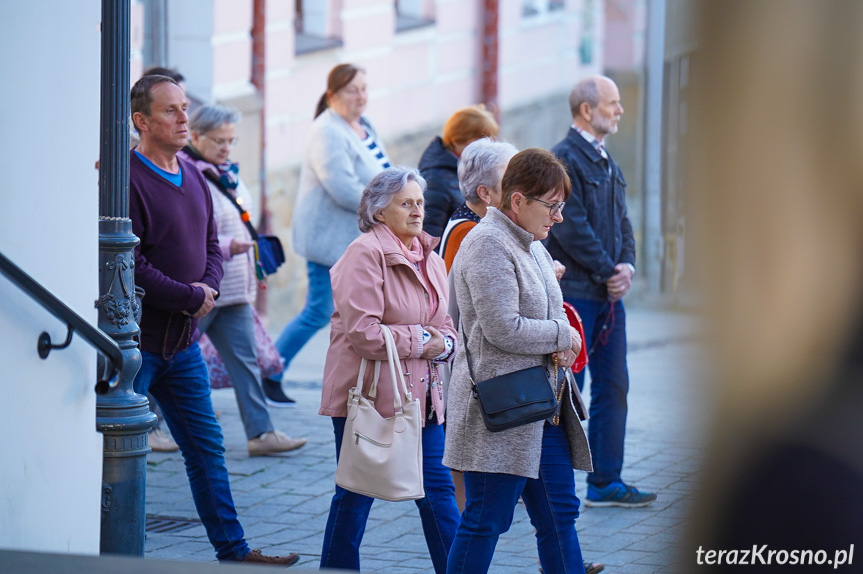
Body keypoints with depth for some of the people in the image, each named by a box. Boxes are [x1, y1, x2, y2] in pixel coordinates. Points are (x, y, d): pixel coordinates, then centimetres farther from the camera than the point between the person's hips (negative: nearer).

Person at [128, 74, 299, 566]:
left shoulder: (193, 178, 12)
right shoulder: (127, 178, -15)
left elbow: (212, 245, 17)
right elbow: (128, 264, -21)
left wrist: (208, 287, -5)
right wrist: (191, 297, -15)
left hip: (182, 341, 8)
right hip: (136, 339, -8)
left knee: (207, 446, 13)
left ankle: (233, 551, 20)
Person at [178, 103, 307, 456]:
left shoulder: (227, 173, 13)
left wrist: (251, 269, 23)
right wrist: (227, 246, -28)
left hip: (234, 290, 8)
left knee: (245, 359, 3)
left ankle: (260, 433, 2)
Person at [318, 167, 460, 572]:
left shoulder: (430, 259, 13)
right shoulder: (365, 254, -12)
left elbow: (445, 326, 19)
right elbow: (363, 332, -20)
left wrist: (443, 343, -4)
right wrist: (420, 340, -14)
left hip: (421, 396, 7)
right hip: (369, 395, -7)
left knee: (437, 487, 6)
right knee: (356, 494, 3)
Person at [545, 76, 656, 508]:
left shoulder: (605, 161, 17)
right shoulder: (563, 159, -12)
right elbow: (570, 227, -18)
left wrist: (627, 264, 1)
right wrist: (609, 271, -13)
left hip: (608, 294, 9)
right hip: (574, 292, -9)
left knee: (612, 387, 9)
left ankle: (605, 483, 14)